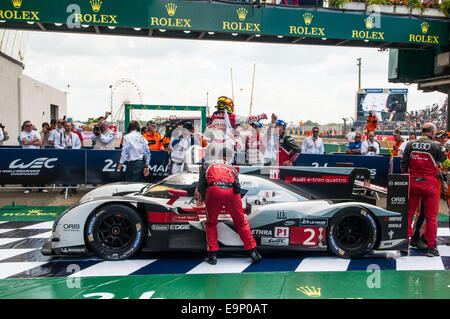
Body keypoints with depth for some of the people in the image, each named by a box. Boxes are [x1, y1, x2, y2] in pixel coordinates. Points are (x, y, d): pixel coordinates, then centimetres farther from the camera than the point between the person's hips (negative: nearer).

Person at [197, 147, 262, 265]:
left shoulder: (207, 164, 28)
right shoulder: (232, 168, 30)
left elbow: (202, 184, 23)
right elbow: (237, 187, 17)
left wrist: (201, 200, 39)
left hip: (214, 191, -1)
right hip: (231, 192, 1)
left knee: (211, 223, 17)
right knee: (241, 223, 15)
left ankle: (212, 256, 14)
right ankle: (253, 253, 15)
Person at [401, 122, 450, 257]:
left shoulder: (410, 145, 2)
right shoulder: (436, 146, -8)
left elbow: (403, 165, 5)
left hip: (412, 183, 3)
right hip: (429, 184, -3)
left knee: (409, 214, 11)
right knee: (431, 216, 6)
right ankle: (431, 247, 11)